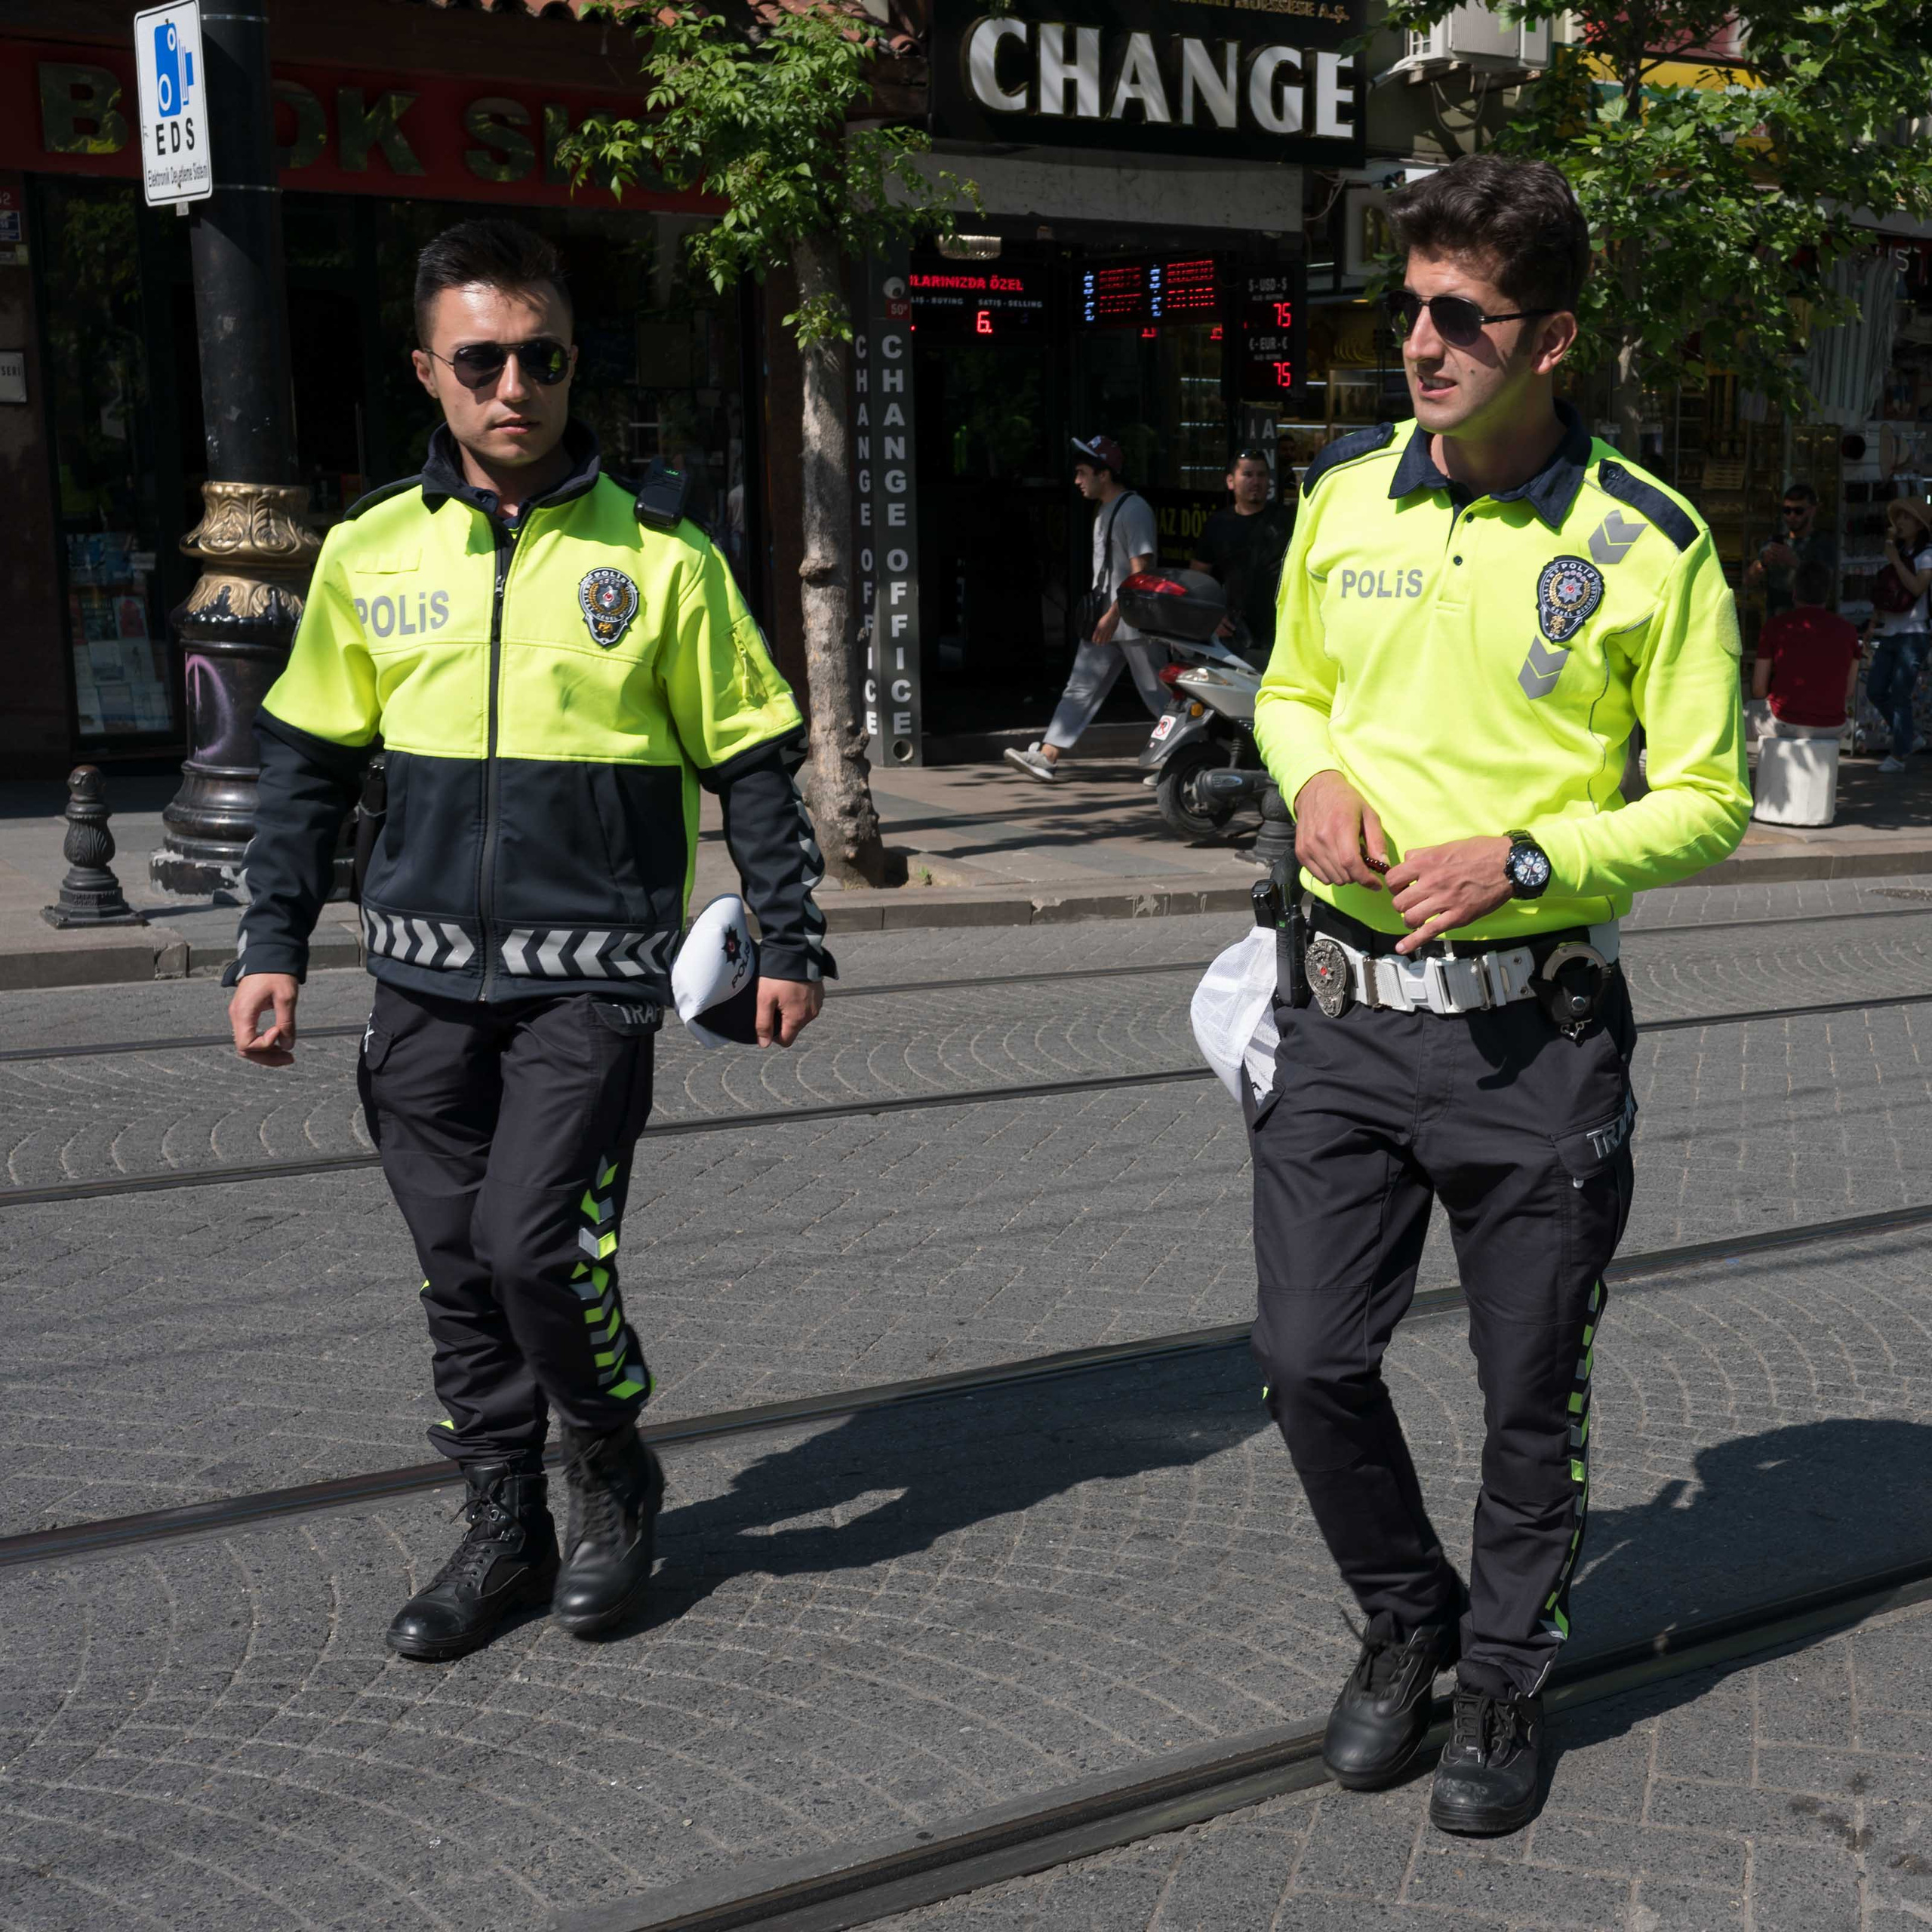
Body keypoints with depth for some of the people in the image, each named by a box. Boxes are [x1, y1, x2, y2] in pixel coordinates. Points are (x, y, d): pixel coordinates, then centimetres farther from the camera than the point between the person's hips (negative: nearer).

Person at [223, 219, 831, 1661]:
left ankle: (617, 1479, 14)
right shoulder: (372, 550, 5)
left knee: (537, 1244, -13)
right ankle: (506, 1528, 25)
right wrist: (273, 945, 9)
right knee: (460, 1268, 9)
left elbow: (753, 760, 3)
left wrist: (792, 942, 2)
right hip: (428, 975, 4)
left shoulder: (658, 554, -3)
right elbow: (309, 763, 13)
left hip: (593, 974, -4)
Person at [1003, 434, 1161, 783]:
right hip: (1105, 620, 9)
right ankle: (1046, 757, -2)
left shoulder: (1134, 509, -14)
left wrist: (1114, 615, -24)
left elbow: (1140, 572, -20)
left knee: (1157, 694, -2)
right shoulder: (1104, 509, 16)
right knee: (1081, 689, 2)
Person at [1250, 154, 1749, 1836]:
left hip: (1537, 1031, -3)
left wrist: (1523, 859, -17)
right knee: (1311, 1360, 4)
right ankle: (1407, 1618, 32)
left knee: (1533, 1389, 9)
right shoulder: (1343, 494, 5)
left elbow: (1708, 797, -3)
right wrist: (1315, 778, -4)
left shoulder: (1649, 542, -7)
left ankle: (1509, 1674, 33)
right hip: (1345, 1014, 3)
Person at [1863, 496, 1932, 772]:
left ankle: (1899, 755, 0)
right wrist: (1874, 624, 11)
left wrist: (1895, 560, -16)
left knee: (1900, 696, -7)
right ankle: (1907, 736, 22)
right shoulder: (1896, 551, 15)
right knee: (1875, 691, 4)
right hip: (1888, 634, 7)